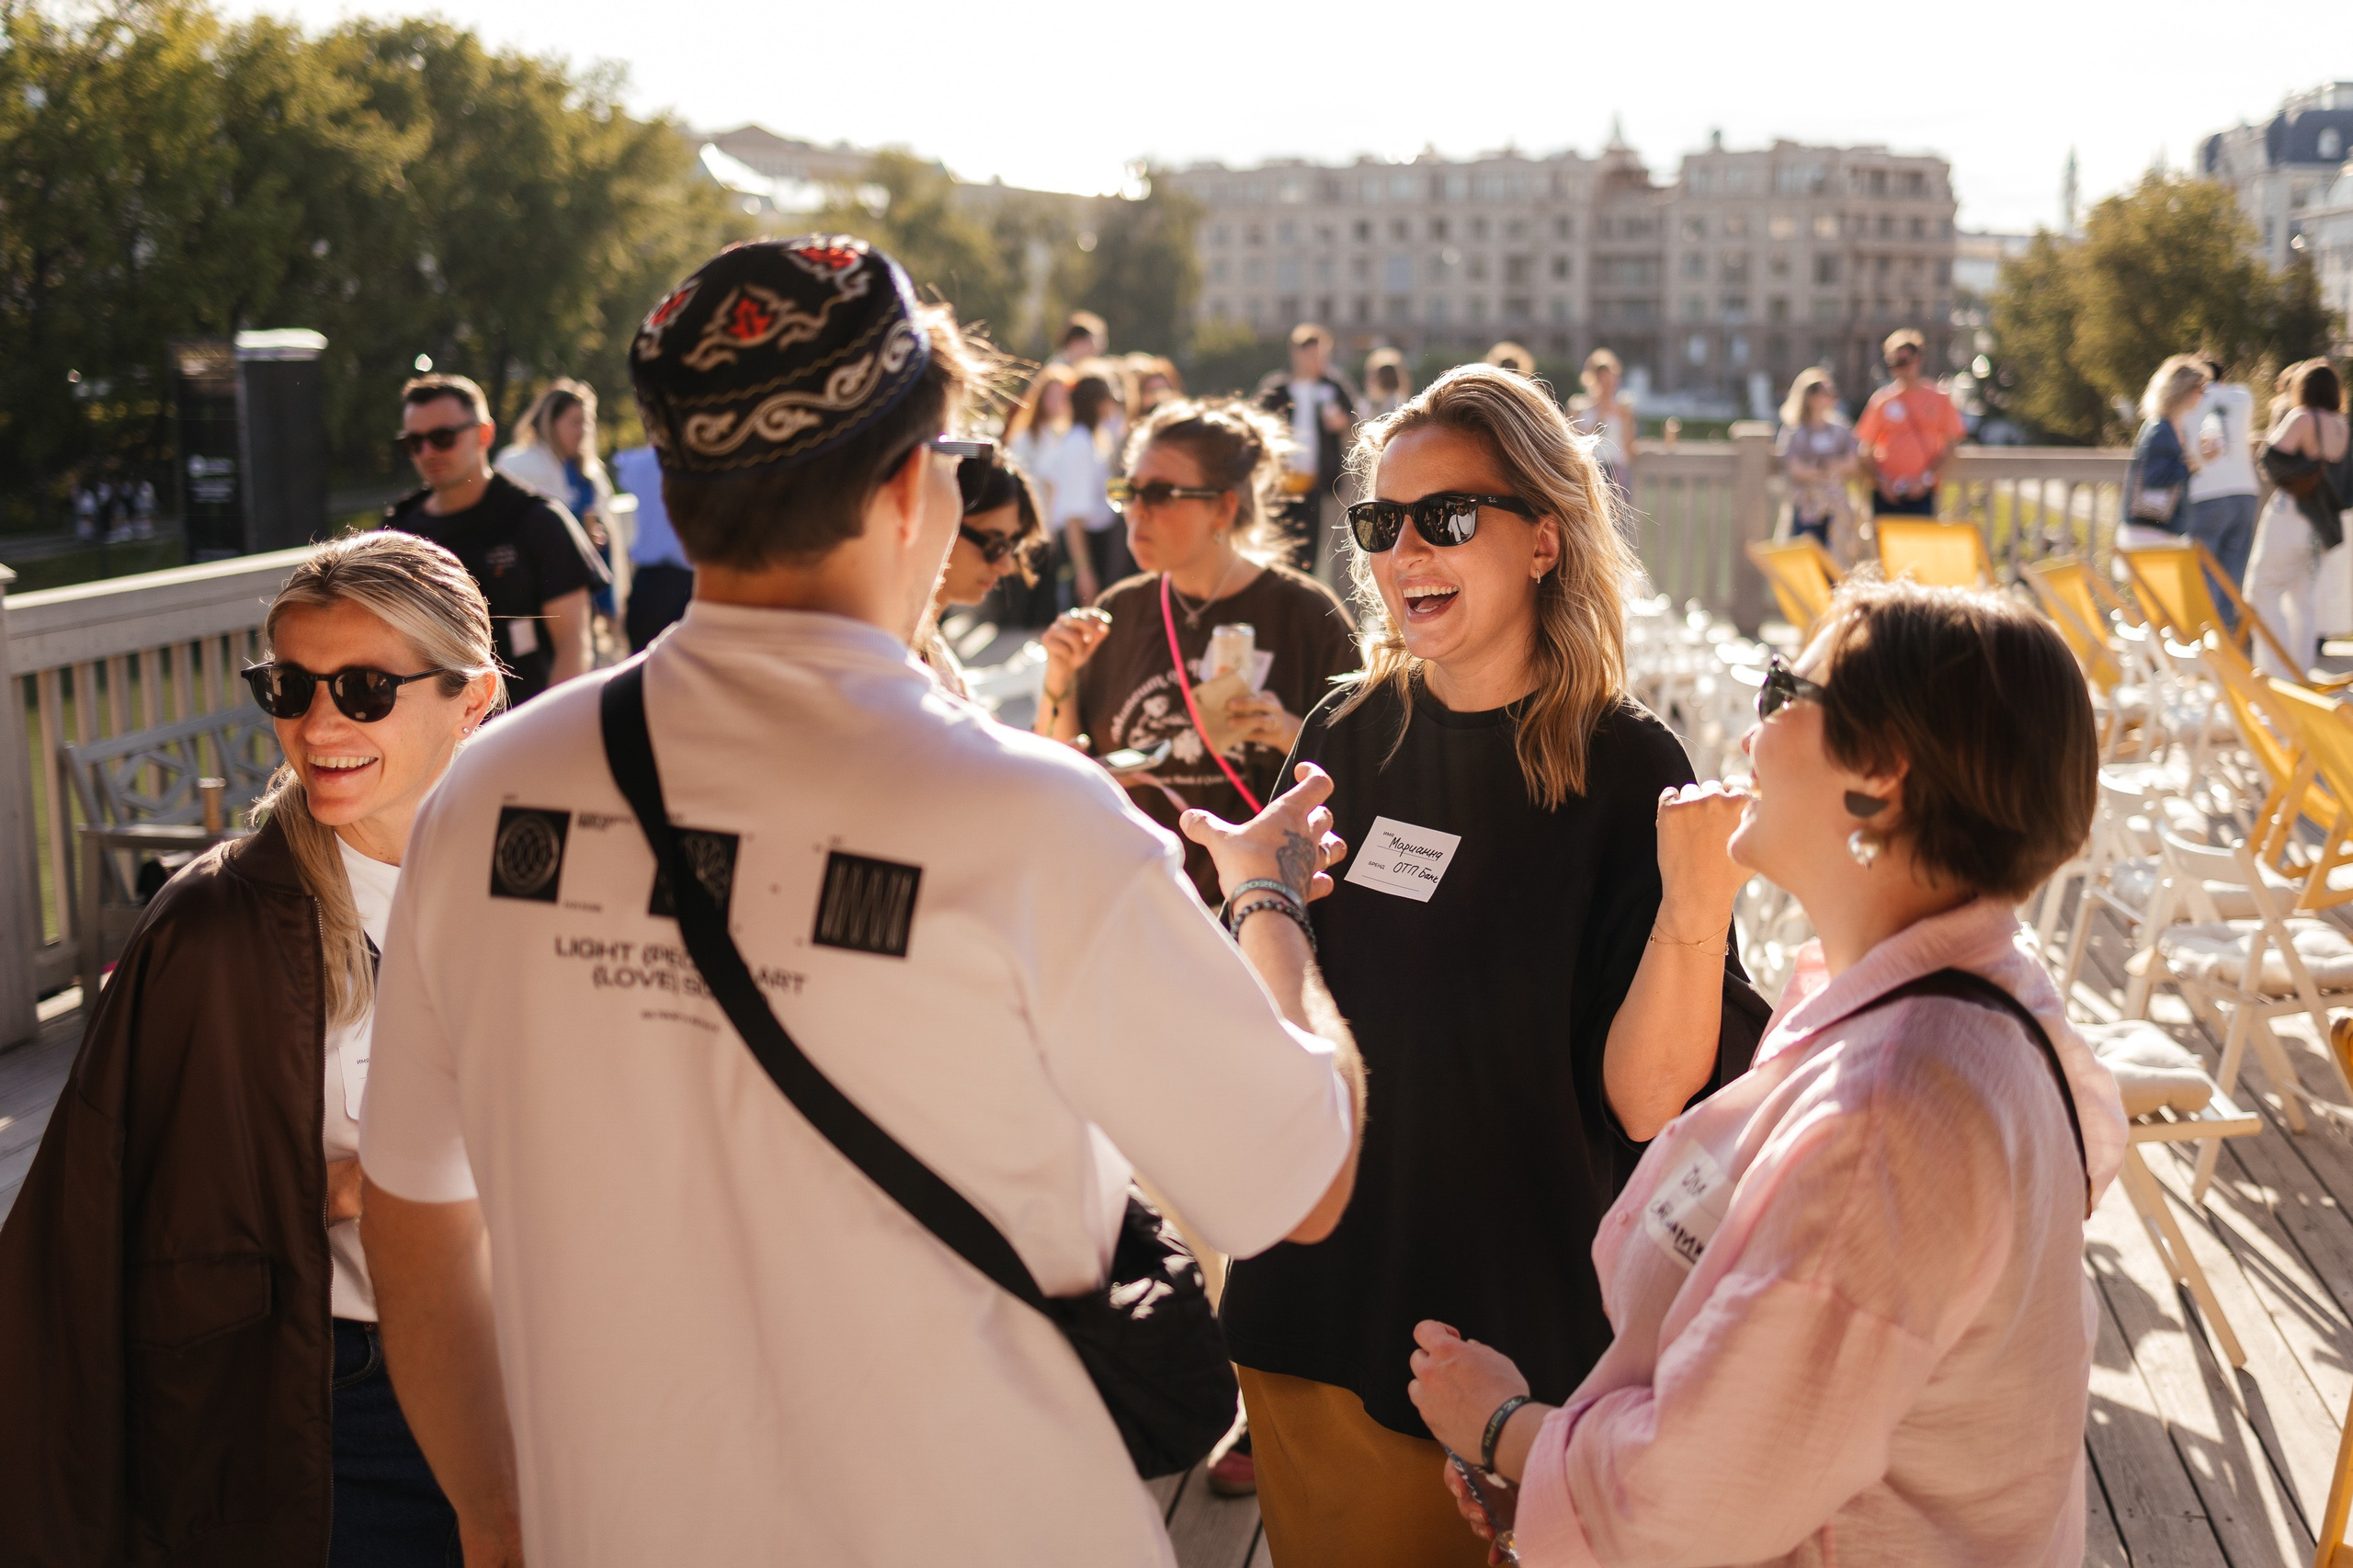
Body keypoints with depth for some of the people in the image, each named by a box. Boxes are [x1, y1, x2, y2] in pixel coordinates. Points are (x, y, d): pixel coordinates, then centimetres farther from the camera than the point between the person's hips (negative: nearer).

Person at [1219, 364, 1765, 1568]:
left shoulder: (1623, 769, -14)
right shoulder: (1347, 736, -1)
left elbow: (1644, 1101, -19)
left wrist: (1698, 903, -32)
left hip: (1522, 1324, -4)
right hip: (1316, 1297, 4)